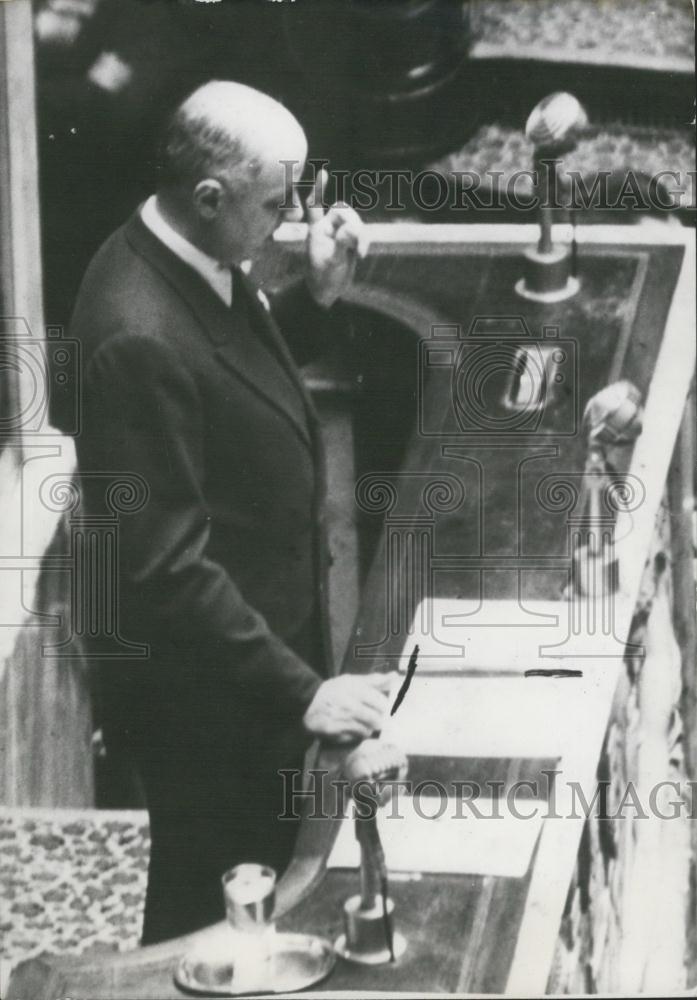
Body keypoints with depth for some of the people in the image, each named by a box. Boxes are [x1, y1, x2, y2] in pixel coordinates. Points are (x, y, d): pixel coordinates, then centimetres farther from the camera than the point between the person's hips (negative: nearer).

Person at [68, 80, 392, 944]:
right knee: (211, 919, 10)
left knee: (267, 875, 25)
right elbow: (166, 565, -29)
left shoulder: (199, 266, -2)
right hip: (204, 690, -9)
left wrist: (318, 296, 2)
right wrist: (299, 690, -27)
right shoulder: (138, 336, -30)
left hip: (262, 649, 9)